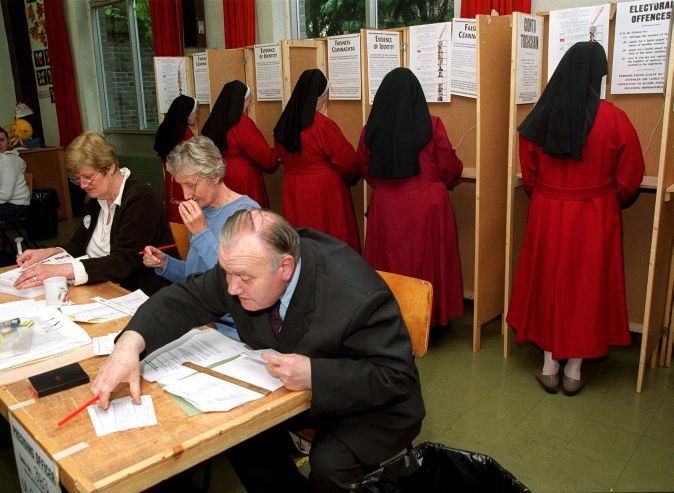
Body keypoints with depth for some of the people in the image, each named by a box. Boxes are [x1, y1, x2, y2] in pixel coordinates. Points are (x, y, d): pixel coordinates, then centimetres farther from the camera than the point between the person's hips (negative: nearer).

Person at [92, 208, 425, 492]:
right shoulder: (247, 265, -18)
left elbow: (397, 376, -29)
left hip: (369, 404, -5)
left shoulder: (357, 296, -36)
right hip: (293, 388, 6)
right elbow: (188, 297, -12)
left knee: (330, 466, -28)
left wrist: (314, 375, -41)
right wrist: (130, 343, -30)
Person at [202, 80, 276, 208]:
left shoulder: (213, 122, 3)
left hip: (221, 179, 7)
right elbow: (264, 155, -12)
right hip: (244, 182, -7)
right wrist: (274, 161, 8)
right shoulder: (243, 124, -16)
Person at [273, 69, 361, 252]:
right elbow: (348, 162, -11)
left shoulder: (284, 124, -1)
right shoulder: (324, 126, -19)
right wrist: (352, 176, 11)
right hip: (324, 193, -6)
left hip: (292, 191, 6)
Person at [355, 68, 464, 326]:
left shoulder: (371, 129, -5)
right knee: (426, 260, 12)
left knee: (390, 261, 14)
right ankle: (428, 319, 24)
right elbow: (450, 169, -3)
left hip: (385, 207, 2)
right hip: (426, 206, -2)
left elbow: (365, 169, 9)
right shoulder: (432, 126, -11)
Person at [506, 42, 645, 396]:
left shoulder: (540, 118, -6)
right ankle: (573, 372, 22)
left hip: (546, 214, 2)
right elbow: (630, 177, -5)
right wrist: (607, 203, 14)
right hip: (594, 219, -2)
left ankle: (549, 368, 23)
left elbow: (529, 174, 3)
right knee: (586, 287, 11)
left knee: (549, 283, 14)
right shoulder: (613, 119, -13)